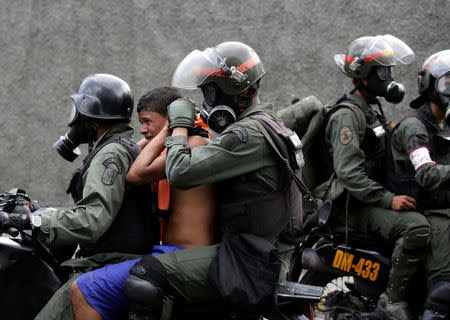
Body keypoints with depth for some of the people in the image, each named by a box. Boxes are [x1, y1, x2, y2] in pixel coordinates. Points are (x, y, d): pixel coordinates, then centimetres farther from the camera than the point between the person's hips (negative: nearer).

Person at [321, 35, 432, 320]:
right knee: (417, 226, -30)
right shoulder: (347, 115, -15)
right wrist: (388, 200, -27)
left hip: (372, 195, 10)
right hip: (352, 204, -10)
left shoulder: (373, 108, 17)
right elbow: (348, 172, -24)